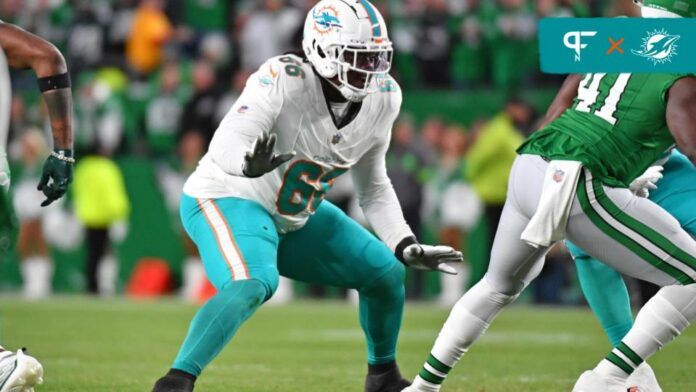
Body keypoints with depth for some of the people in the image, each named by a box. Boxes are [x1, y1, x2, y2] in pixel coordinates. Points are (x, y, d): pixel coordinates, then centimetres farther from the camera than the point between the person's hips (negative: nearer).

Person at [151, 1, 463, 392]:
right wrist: (250, 162, -58)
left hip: (295, 217, 8)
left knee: (386, 272, 9)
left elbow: (374, 186, 8)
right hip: (229, 199, -8)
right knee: (254, 284, -35)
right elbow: (224, 148, -35)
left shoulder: (381, 99, -6)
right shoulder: (284, 81, -27)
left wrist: (407, 246, -1)